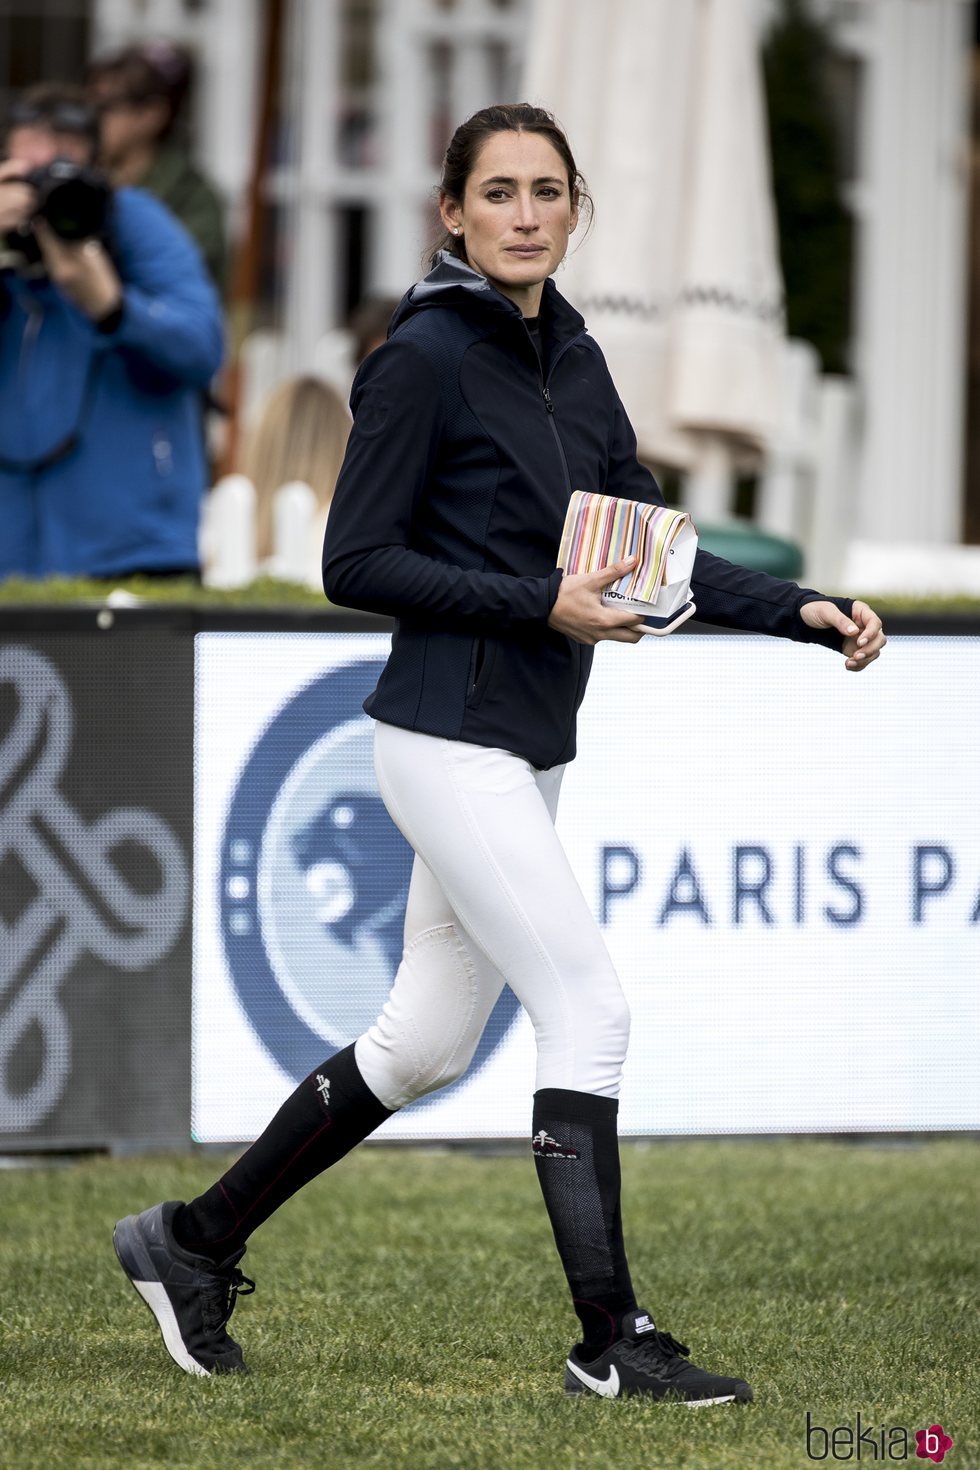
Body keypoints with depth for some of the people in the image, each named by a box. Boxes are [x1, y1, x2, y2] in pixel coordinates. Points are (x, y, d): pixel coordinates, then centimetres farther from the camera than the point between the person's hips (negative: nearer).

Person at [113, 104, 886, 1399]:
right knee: (589, 1010, -10)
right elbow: (355, 564, -14)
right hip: (451, 740, -9)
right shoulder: (426, 358, -12)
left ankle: (194, 1243, 26)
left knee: (426, 1044, 14)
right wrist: (539, 604, -19)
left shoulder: (572, 358, 12)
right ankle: (612, 1340, -5)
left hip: (530, 747, 9)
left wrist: (804, 612, 2)